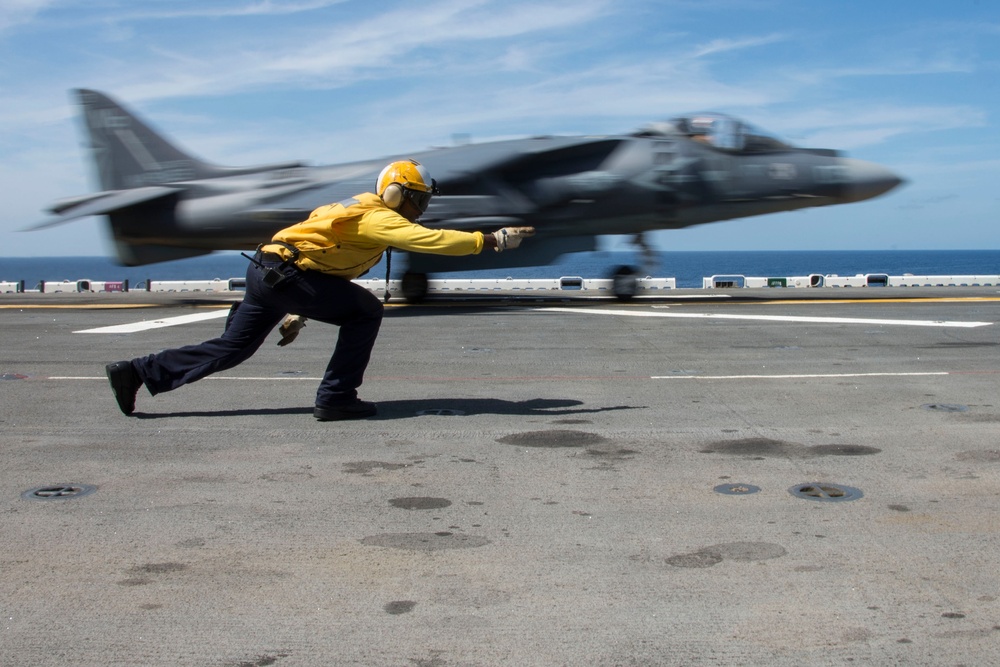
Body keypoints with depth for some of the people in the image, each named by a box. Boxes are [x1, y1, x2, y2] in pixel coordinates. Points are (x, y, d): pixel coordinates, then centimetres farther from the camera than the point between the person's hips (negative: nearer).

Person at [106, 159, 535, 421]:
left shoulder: (364, 212, 20)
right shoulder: (379, 218, -10)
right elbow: (430, 240, -21)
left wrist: (299, 312, 28)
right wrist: (491, 240, -19)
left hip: (267, 272, 10)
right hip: (284, 272, -10)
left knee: (230, 349, 15)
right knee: (365, 311, -7)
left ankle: (136, 372, 18)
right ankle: (335, 398, -4)